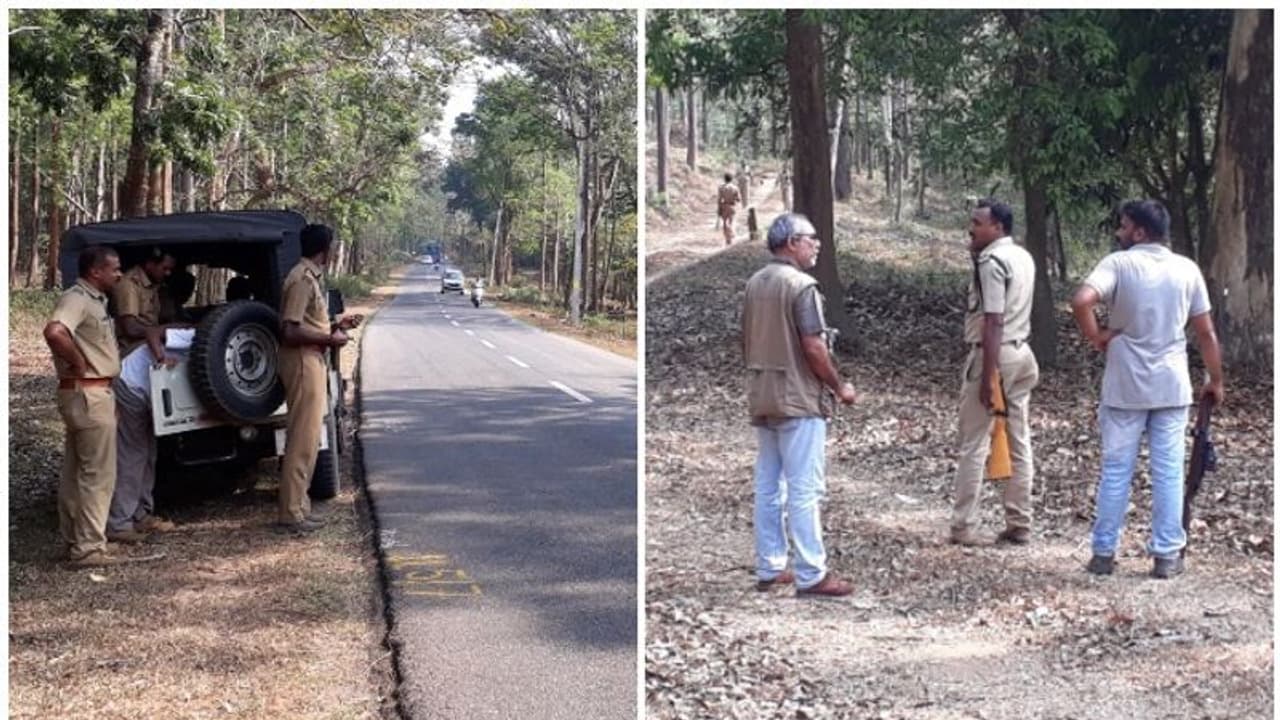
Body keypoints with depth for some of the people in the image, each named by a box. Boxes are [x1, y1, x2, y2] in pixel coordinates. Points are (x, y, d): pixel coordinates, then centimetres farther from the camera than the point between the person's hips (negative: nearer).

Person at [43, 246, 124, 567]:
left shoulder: (94, 300, 15)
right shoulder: (76, 299, -16)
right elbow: (54, 332, -36)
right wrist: (79, 362, -23)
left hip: (90, 394, 10)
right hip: (88, 394, -10)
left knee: (76, 473, 15)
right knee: (97, 474, -7)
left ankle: (74, 541, 23)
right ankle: (88, 548, -4)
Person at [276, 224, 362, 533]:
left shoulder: (312, 276, 14)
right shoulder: (302, 279, -16)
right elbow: (290, 331, -22)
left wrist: (337, 326, 16)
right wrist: (330, 339, -16)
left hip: (312, 361, 10)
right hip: (303, 361, -10)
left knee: (307, 438, 14)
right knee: (303, 440, -8)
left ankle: (298, 506, 20)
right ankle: (291, 514, -4)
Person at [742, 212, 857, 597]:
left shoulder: (755, 283, 10)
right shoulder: (801, 285, -15)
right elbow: (813, 347, -19)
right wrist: (839, 386, -7)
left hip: (761, 397, 8)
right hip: (797, 399, -8)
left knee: (767, 485, 11)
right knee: (804, 489, -4)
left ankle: (769, 568, 16)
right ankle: (811, 575, -1)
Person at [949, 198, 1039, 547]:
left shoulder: (992, 261, -16)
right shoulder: (1023, 257, 13)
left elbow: (993, 321, -22)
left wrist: (988, 375, -23)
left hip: (993, 354, -9)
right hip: (1020, 353, 9)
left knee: (974, 444, -3)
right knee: (1019, 443, 10)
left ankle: (963, 526, 1)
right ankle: (1019, 525, 14)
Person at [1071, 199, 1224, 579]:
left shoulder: (1118, 263, -8)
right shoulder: (1187, 269, 2)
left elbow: (1081, 300, -26)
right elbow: (1206, 334, 6)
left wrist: (1096, 337, -10)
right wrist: (1215, 380, 17)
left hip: (1124, 387, -2)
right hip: (1172, 387, 2)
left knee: (1115, 471, 6)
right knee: (1168, 472, 6)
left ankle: (1103, 553, 11)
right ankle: (1167, 555, 9)